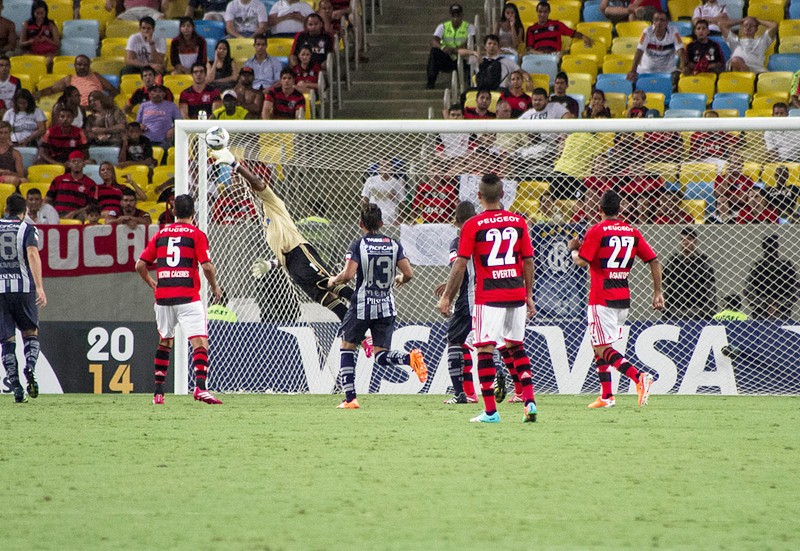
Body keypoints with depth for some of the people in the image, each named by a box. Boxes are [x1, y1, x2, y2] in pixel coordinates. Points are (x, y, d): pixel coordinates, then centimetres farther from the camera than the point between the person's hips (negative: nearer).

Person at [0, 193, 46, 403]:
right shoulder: (27, 229, 2)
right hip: (23, 287, -2)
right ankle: (30, 367, -13)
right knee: (30, 332, 14)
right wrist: (39, 287, -20)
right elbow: (33, 254, -13)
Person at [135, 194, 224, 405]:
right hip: (188, 297, -5)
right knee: (200, 342, -9)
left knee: (164, 342, 20)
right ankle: (200, 387, -29)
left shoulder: (161, 234, 11)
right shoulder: (196, 234, -1)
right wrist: (215, 287, 7)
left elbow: (140, 265, 11)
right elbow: (207, 267, -10)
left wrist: (151, 283, 28)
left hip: (163, 297, 5)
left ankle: (158, 392, 19)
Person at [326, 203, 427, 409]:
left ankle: (350, 398, 8)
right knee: (381, 357, 7)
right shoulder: (394, 245, 4)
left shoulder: (358, 245, -7)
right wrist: (400, 279, 22)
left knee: (347, 348, 15)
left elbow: (348, 274, -17)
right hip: (386, 307, 3)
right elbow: (409, 273, -1)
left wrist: (334, 281, 4)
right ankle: (410, 357, -25)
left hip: (361, 307, -3)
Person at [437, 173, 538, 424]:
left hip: (488, 297, -4)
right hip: (516, 295, 4)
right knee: (516, 347, 18)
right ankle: (529, 401, 7)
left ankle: (490, 411, -3)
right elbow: (528, 261, 8)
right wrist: (529, 295, 17)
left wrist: (446, 297, 1)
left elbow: (460, 264, -6)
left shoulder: (472, 225, -6)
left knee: (485, 350, 0)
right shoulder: (519, 222, 5)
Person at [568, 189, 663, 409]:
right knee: (598, 345, 19)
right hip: (623, 299, 7)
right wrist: (658, 292, 12)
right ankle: (606, 396, 16)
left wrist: (573, 249, 7)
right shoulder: (633, 232, 8)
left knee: (603, 350, -7)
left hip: (601, 299, -7)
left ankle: (639, 377, -28)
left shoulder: (597, 231, -9)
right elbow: (654, 261, 6)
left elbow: (581, 261, -15)